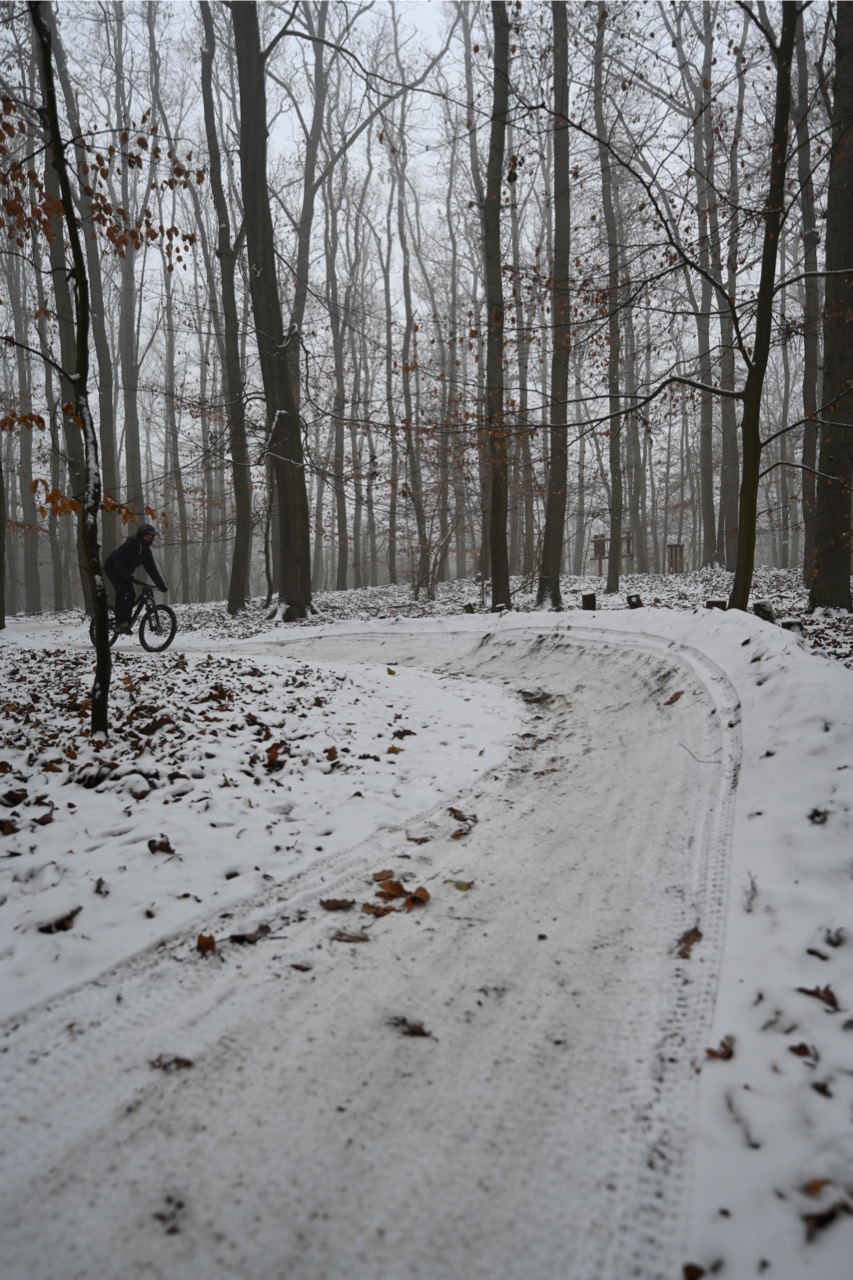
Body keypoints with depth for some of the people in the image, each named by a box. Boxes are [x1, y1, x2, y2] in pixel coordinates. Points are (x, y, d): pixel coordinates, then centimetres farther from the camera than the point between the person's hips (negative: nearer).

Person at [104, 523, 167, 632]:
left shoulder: (146, 551, -7)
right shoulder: (129, 545, -28)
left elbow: (151, 569, -7)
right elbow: (118, 561, -34)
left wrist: (161, 584, -14)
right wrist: (127, 575, -47)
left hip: (125, 572, 7)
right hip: (112, 567, -7)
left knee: (131, 595, -7)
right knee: (121, 591, -24)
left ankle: (126, 623, -1)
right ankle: (120, 622, -25)